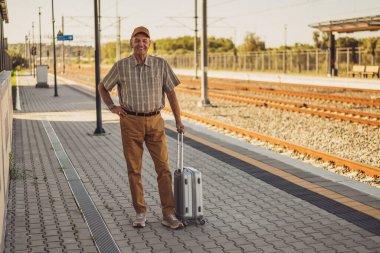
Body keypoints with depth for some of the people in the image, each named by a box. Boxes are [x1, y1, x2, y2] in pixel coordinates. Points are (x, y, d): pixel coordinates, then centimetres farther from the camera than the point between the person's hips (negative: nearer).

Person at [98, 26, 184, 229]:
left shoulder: (161, 64, -2)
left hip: (154, 122, 1)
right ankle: (140, 214, 14)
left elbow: (171, 92, 3)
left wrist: (178, 121, -1)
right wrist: (112, 107, -2)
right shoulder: (121, 66, -3)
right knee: (134, 169, 3)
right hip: (130, 122, -1)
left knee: (163, 168, -4)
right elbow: (102, 87, 12)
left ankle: (169, 215, 1)